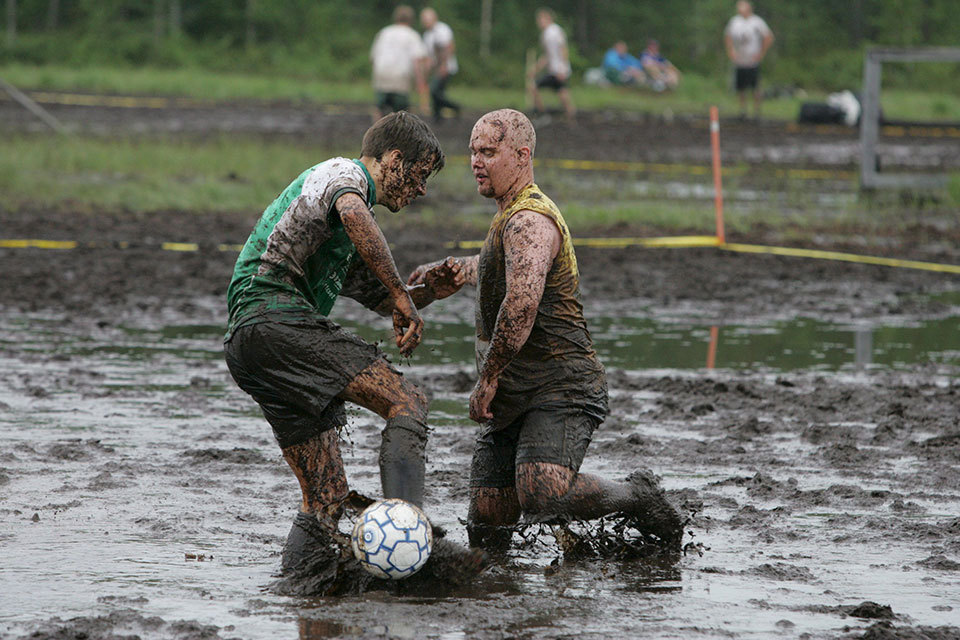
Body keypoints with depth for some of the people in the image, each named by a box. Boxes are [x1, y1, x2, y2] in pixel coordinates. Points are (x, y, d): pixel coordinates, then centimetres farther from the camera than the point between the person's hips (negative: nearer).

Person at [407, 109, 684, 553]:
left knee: (542, 495, -30)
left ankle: (638, 498, -5)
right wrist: (459, 270, 40)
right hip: (515, 399, 10)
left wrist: (488, 378, -24)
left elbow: (522, 303, -30)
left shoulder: (528, 221, -15)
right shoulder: (510, 218, 20)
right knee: (486, 521, 2)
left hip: (560, 388, -10)